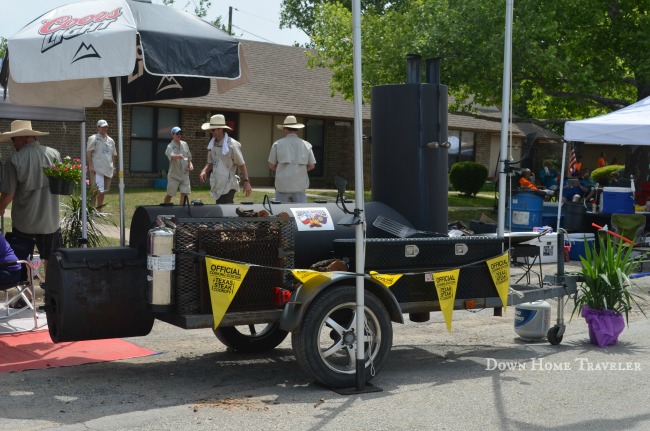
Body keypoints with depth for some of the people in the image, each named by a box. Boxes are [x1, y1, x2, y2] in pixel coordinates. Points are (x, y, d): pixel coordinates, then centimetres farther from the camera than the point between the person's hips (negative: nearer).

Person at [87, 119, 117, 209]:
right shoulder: (93, 139, -1)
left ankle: (99, 206, 20)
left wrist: (114, 166, 15)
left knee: (103, 190, 11)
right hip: (97, 169, -6)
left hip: (108, 169, 6)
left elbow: (113, 154, 22)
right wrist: (90, 165, -14)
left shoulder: (110, 140, 17)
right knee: (96, 189, -14)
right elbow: (88, 152, -7)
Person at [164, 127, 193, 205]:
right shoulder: (170, 146, -9)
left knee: (185, 193, -2)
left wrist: (190, 164, 0)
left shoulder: (185, 144, 9)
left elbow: (189, 157, 20)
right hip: (174, 175, -4)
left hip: (185, 174, 4)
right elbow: (172, 156, -32)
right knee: (170, 194, 4)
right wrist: (178, 156, -54)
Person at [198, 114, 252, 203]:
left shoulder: (232, 145, -11)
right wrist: (204, 171, -2)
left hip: (228, 187, -7)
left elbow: (242, 164, -6)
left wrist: (246, 181, -11)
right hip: (217, 185, 7)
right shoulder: (212, 145, 8)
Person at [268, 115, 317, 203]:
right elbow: (311, 165, 8)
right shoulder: (306, 145, 5)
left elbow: (271, 165, 3)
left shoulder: (277, 144, 1)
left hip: (283, 186, -1)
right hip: (300, 186, 2)